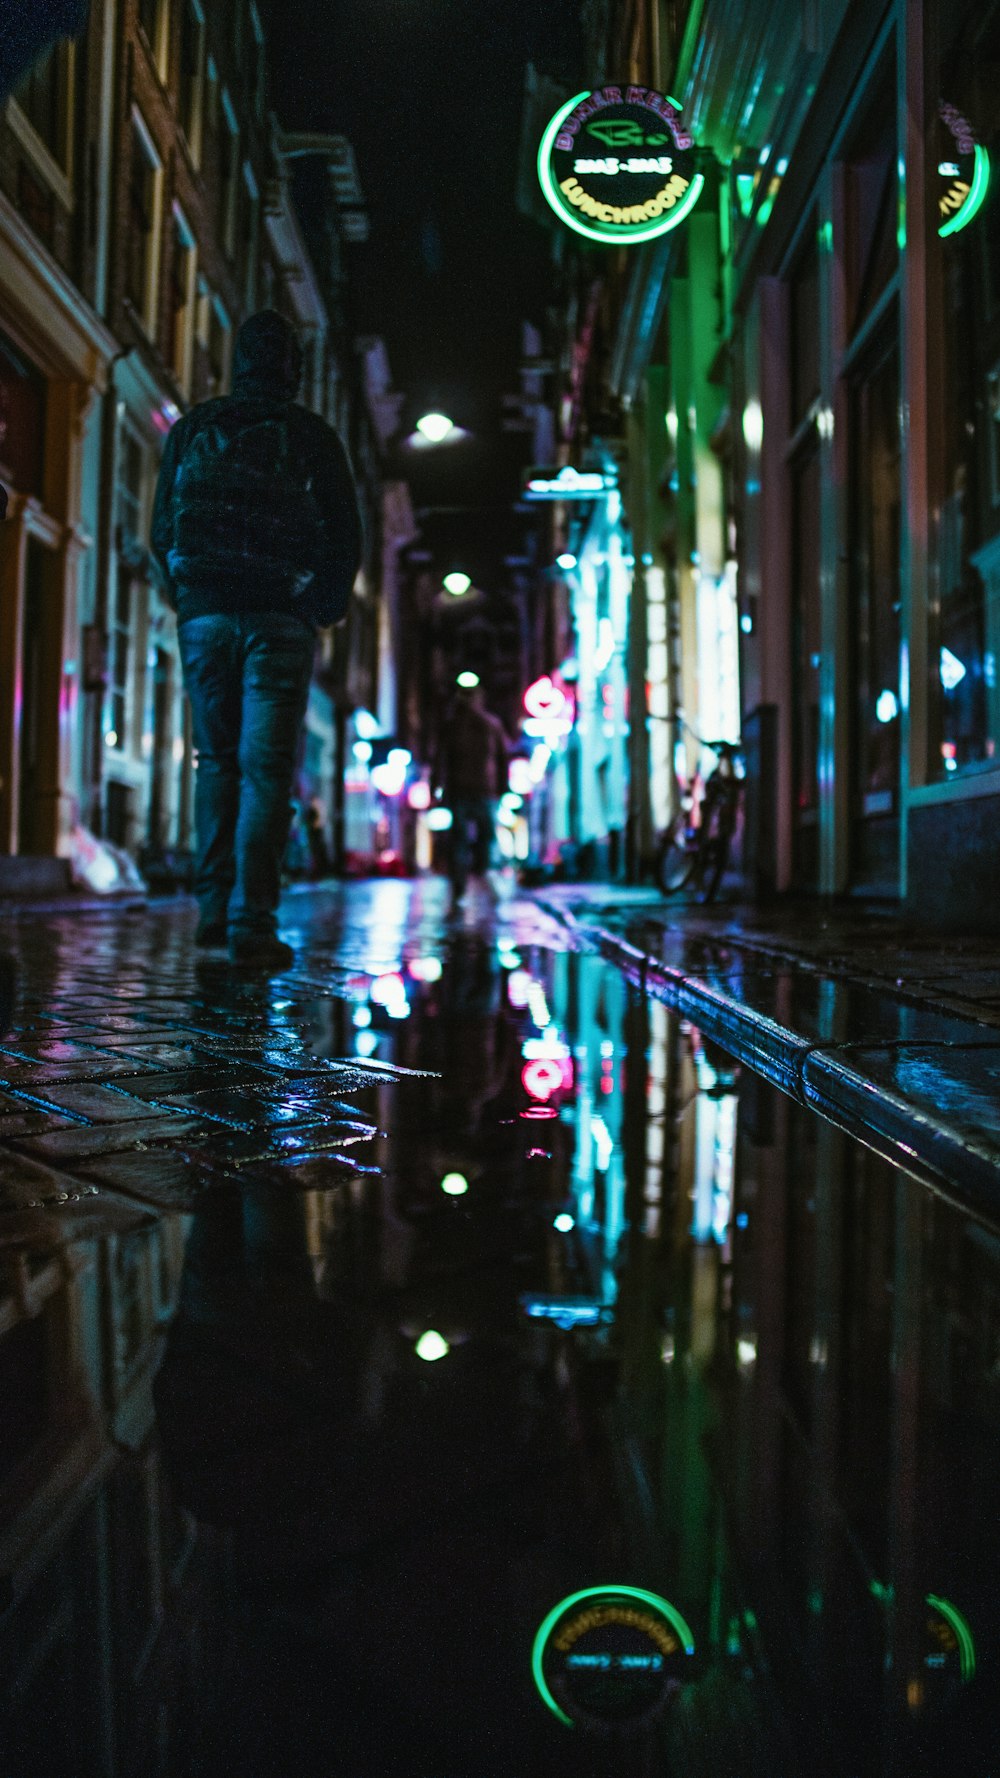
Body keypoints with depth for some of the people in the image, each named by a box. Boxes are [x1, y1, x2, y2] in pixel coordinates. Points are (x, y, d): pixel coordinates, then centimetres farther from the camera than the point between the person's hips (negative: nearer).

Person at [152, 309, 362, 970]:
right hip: (281, 618, -2)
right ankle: (253, 921, -10)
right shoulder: (312, 434, 2)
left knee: (217, 758, 14)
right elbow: (345, 535, 1)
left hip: (204, 614, 3)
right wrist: (327, 608, 13)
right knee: (267, 766, -4)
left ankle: (214, 906, 12)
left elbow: (161, 529, 10)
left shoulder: (192, 429, 9)